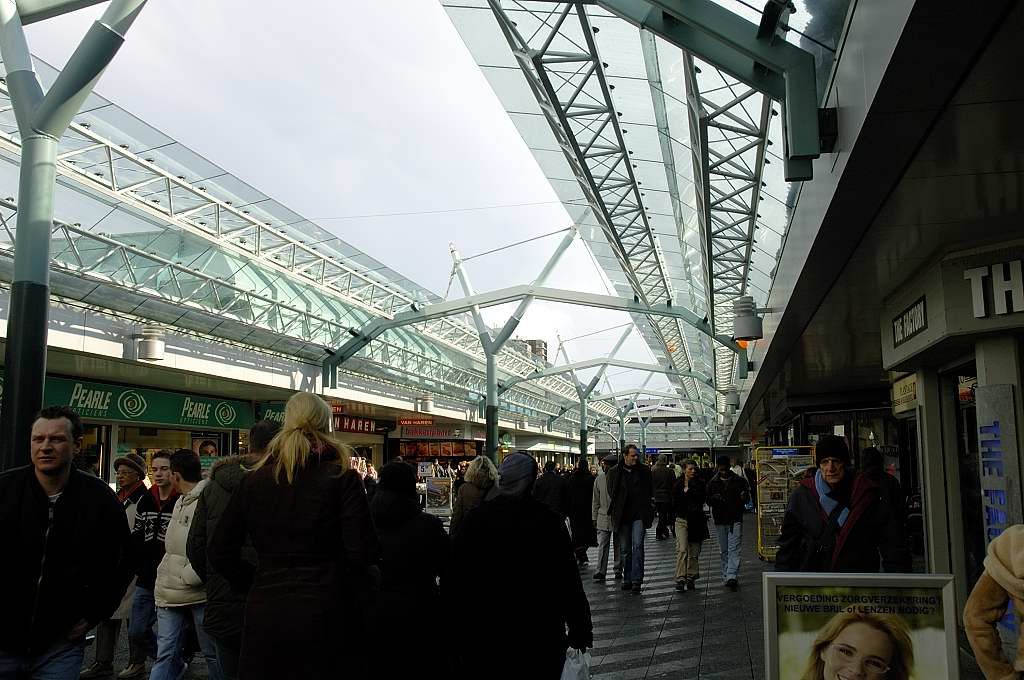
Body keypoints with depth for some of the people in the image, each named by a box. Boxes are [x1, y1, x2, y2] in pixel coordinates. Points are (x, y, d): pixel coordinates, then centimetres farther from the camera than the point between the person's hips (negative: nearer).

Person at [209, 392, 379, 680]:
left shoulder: (253, 480, 3)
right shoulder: (342, 478, -8)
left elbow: (219, 552, 6)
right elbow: (362, 553, -13)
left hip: (264, 613, 3)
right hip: (323, 613, -3)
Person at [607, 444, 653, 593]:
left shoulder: (644, 470, 4)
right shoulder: (614, 472, 3)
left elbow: (650, 491, 10)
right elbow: (611, 493, 8)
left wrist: (648, 511, 4)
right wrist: (611, 513, 5)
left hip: (639, 515, -1)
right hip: (622, 516, 1)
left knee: (638, 546, -10)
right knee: (625, 550, 9)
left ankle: (636, 580, -7)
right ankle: (627, 579, 19)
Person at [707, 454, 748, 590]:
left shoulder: (739, 481, 1)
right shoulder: (712, 483, 5)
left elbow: (747, 499, 6)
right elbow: (708, 501, 7)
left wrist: (743, 497, -18)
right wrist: (714, 499, -16)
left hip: (735, 519, -2)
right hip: (720, 520, 3)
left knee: (734, 549, -10)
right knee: (723, 550, 10)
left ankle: (732, 576, -17)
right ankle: (726, 577, 18)